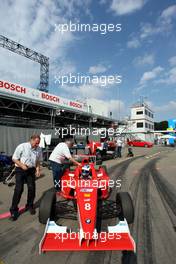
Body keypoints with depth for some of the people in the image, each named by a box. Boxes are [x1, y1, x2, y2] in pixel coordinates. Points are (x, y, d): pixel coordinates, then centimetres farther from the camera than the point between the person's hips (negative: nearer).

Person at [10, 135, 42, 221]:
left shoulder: (39, 149, -1)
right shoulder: (22, 146, -14)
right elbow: (14, 158, -8)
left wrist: (38, 169, -3)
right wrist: (22, 165, -20)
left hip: (31, 170, 4)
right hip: (20, 170, -4)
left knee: (32, 188, 6)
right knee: (19, 189, -4)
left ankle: (30, 206, 28)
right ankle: (13, 210, 12)